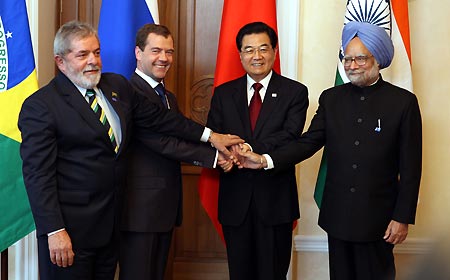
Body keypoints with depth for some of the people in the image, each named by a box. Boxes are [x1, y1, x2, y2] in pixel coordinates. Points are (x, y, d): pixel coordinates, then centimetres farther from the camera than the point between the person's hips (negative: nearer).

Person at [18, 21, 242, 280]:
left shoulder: (117, 86, 9)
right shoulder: (40, 105, -11)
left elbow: (159, 118, 18)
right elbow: (38, 174, -15)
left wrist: (209, 135, 18)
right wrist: (54, 231, -20)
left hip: (111, 224, 6)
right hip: (70, 228, -6)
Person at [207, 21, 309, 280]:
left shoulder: (295, 92, 0)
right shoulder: (223, 93, 9)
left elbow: (290, 136, -13)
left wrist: (250, 149, -28)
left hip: (276, 199, -2)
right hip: (235, 199, 3)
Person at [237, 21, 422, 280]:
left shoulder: (403, 102, -5)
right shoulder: (331, 98, 6)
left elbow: (410, 166, -5)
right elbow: (309, 142, -1)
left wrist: (402, 218, -7)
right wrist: (265, 160, -15)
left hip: (378, 219, -3)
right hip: (337, 215, 3)